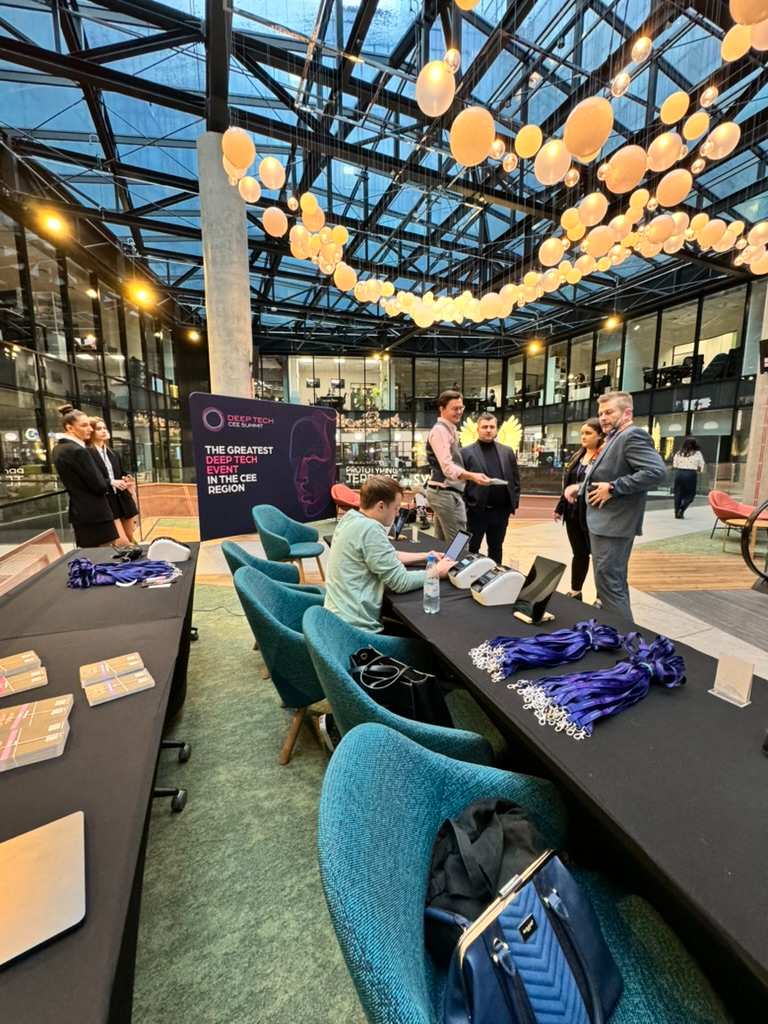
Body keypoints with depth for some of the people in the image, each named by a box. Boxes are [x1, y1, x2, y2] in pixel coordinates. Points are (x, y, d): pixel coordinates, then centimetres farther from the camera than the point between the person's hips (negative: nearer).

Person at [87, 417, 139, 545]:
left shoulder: (113, 454, 15)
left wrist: (126, 480, -1)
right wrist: (111, 482, -24)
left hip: (122, 500, 7)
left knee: (131, 539, 13)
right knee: (123, 542, -11)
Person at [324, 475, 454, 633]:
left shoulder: (352, 518, 6)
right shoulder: (369, 528, -23)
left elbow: (386, 557, 20)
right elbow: (401, 582, -19)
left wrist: (424, 557, 15)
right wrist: (438, 572, -4)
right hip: (356, 628, -9)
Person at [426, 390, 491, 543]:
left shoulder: (449, 430, 18)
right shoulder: (440, 431, -14)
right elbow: (447, 467, -26)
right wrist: (472, 476, -39)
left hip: (445, 492, 10)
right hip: (446, 493, -10)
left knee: (442, 543, 15)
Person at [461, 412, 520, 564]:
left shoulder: (507, 452, 9)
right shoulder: (466, 452, -3)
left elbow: (515, 479, 11)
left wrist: (514, 502, 3)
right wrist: (464, 506, -9)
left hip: (501, 511, 4)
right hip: (476, 510, -3)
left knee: (496, 549, 16)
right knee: (472, 549, 8)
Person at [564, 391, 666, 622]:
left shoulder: (632, 436, -14)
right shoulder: (614, 439, 17)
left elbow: (657, 472, -27)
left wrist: (612, 488, -24)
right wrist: (581, 487, 10)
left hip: (613, 524, -11)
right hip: (606, 522, 11)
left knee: (608, 585, -6)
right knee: (614, 583, 19)